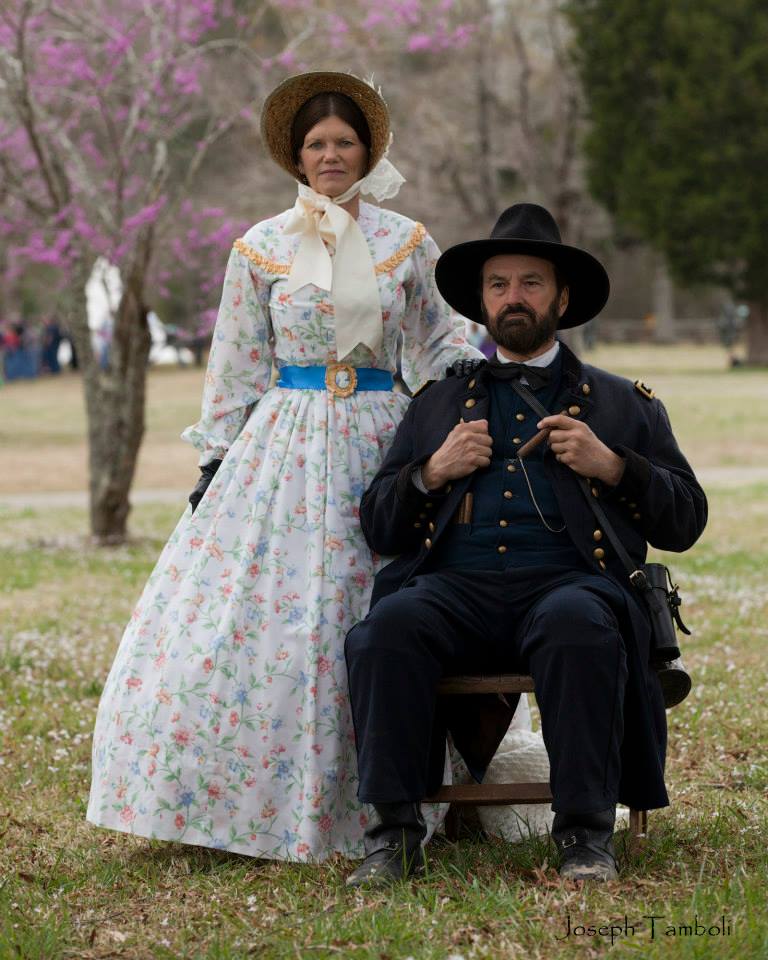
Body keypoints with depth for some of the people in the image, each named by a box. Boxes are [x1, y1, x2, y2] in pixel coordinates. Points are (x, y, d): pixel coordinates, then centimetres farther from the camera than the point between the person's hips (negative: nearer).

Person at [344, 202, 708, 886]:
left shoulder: (622, 405, 23)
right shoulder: (438, 405, 27)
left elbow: (686, 520, 14)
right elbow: (377, 527, 22)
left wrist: (612, 466, -1)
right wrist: (431, 473, 3)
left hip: (569, 581, -2)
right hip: (455, 589, 2)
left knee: (577, 626, -38)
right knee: (392, 625, -32)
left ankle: (586, 835, -32)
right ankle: (394, 833, -29)